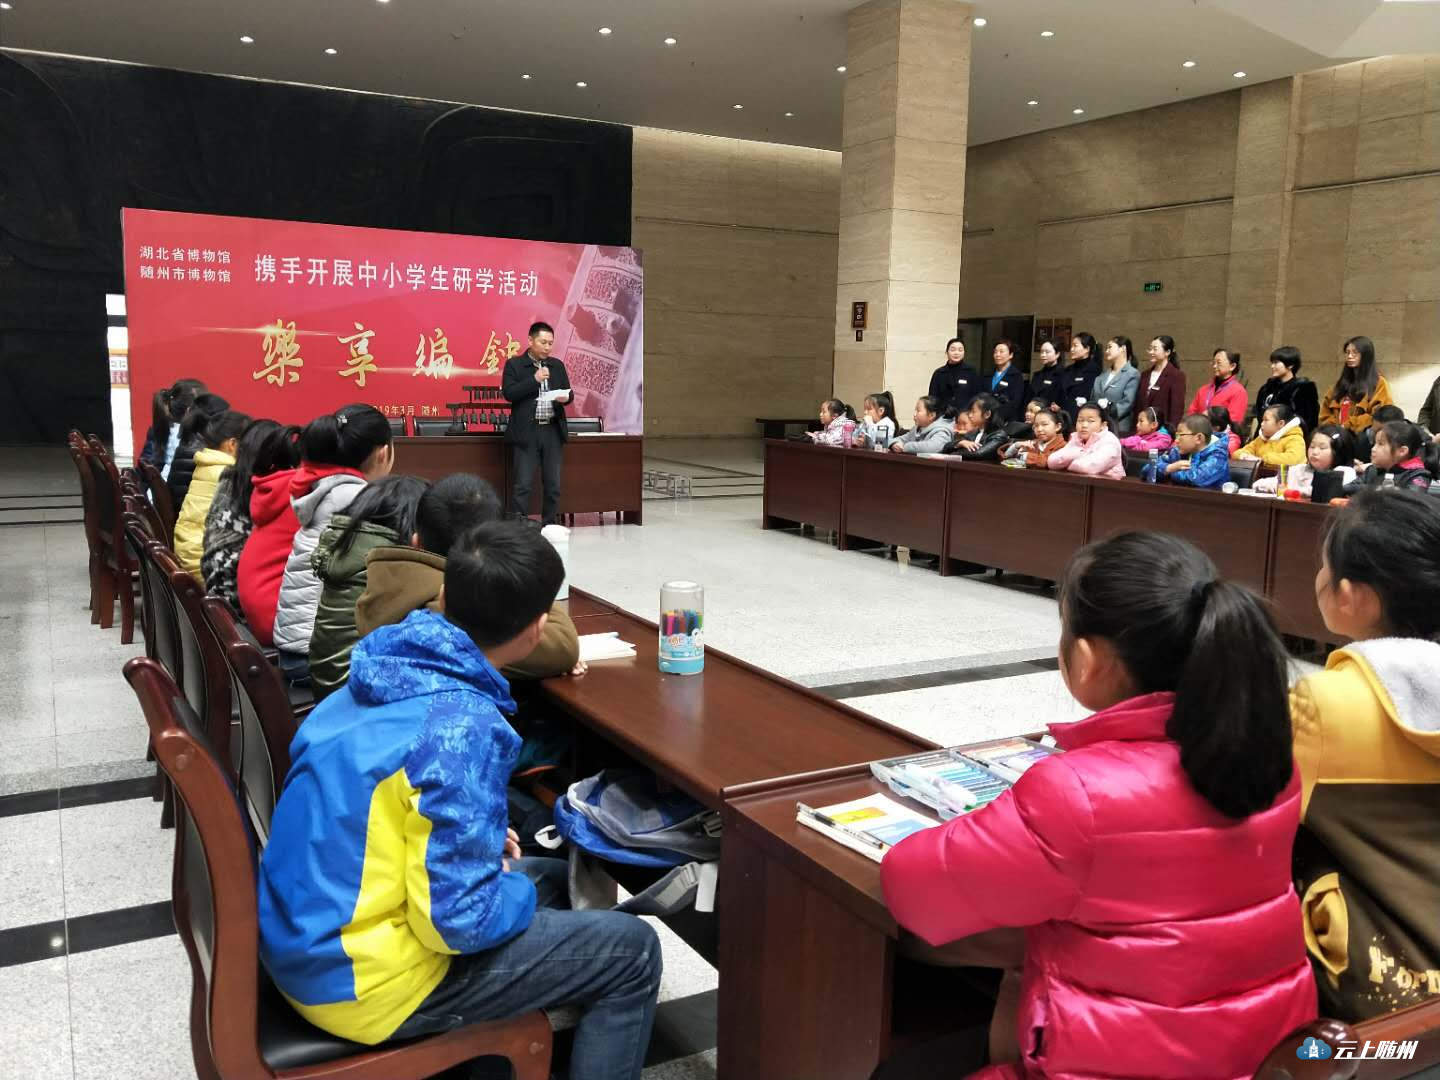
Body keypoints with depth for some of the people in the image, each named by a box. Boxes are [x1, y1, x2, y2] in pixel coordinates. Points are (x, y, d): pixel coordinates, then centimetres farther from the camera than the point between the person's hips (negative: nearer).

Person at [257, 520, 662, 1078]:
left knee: (557, 876, 22)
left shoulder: (386, 672, -2)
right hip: (363, 981, -8)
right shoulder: (464, 727, -27)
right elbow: (459, 920, -26)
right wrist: (521, 893, -6)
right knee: (631, 952, 0)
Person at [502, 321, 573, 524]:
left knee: (553, 484, 8)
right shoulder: (514, 364, 1)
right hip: (527, 432, -4)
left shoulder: (558, 366, 13)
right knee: (523, 485, -5)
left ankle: (550, 525, 17)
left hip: (553, 431, 4)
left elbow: (568, 392, 15)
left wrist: (566, 397, -9)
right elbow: (508, 393, -9)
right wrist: (534, 380, -15)